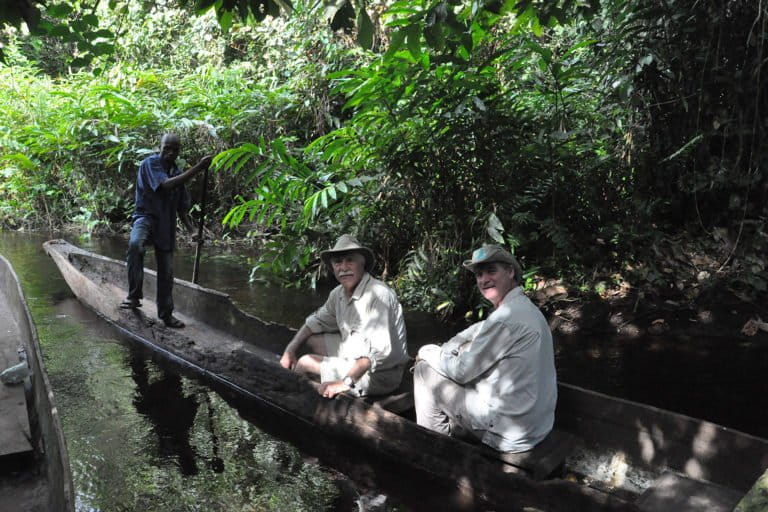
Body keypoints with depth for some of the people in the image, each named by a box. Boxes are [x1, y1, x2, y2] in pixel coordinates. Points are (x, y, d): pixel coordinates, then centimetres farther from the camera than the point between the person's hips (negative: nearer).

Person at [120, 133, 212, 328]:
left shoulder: (178, 173, 11)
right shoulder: (150, 164, -8)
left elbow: (182, 206, 18)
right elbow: (166, 185, -26)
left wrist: (192, 229, 9)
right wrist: (197, 168, -29)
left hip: (166, 226, 6)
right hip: (146, 216, -6)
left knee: (166, 272, 8)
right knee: (135, 244, -39)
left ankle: (166, 314, 22)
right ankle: (134, 295, -28)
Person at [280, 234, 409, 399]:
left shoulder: (378, 294, -27)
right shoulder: (339, 293, 0)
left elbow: (379, 350, -35)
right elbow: (317, 321, 16)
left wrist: (346, 382, -34)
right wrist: (290, 350, 5)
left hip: (379, 374, -8)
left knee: (305, 362, -8)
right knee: (311, 339, 10)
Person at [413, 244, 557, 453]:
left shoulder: (507, 317, -23)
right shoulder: (525, 308, 9)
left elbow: (461, 371, -16)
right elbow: (475, 332, 16)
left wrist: (427, 352, 1)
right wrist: (440, 352, 2)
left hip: (509, 433, -10)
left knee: (425, 370, -1)